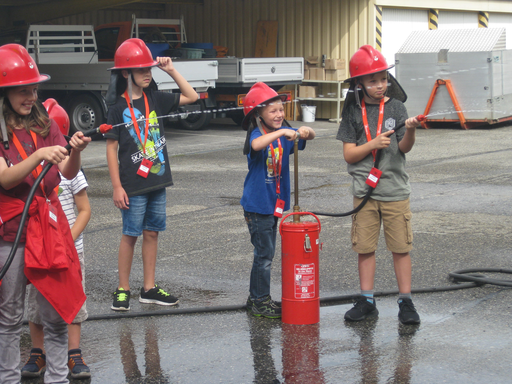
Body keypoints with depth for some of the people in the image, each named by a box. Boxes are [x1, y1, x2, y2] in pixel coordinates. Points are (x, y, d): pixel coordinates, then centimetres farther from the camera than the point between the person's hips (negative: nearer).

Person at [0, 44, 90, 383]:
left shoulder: (45, 125, 7)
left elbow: (69, 173, 0)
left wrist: (75, 151, -21)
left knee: (57, 314, 5)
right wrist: (39, 156, -31)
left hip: (50, 225, 3)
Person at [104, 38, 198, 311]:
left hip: (157, 180, 5)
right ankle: (122, 290, 12)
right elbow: (111, 148, -8)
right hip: (133, 184, -5)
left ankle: (149, 289, 18)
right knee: (131, 234, 1)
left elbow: (191, 97, 12)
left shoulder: (154, 99, 7)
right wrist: (117, 186, -12)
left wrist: (171, 70, 2)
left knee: (151, 232, 10)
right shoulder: (118, 108, -8)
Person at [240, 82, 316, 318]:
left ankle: (258, 298, 25)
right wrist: (281, 132, -41)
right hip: (257, 204, -8)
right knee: (264, 254, -3)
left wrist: (306, 131, -17)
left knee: (267, 253, 15)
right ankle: (259, 302, 6)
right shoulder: (257, 133, -15)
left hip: (274, 203, 8)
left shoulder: (283, 134, 5)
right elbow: (256, 145, -38)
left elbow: (310, 137, 5)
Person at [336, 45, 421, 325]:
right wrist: (373, 145, -14)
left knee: (401, 247, 1)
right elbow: (348, 155, 1)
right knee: (364, 247, 6)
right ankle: (366, 302, 17)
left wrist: (410, 131, -22)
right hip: (364, 190, 1)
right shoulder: (353, 112, 2)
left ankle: (405, 302, 10)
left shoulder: (396, 107, 2)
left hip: (395, 189, -1)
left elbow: (404, 148, -2)